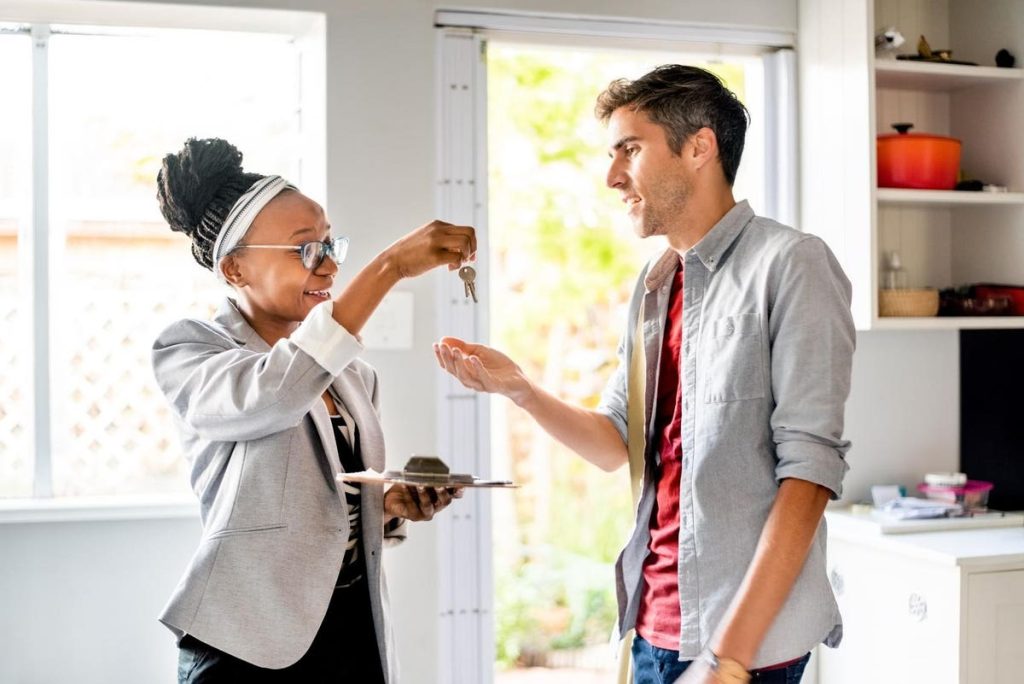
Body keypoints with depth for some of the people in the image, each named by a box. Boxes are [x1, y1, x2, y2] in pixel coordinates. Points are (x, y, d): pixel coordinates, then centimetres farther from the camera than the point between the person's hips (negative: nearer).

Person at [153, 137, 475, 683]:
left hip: (358, 637, 6)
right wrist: (391, 265, -31)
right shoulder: (186, 351, -7)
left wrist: (391, 508, -2)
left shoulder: (350, 372, 10)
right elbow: (270, 396, -29)